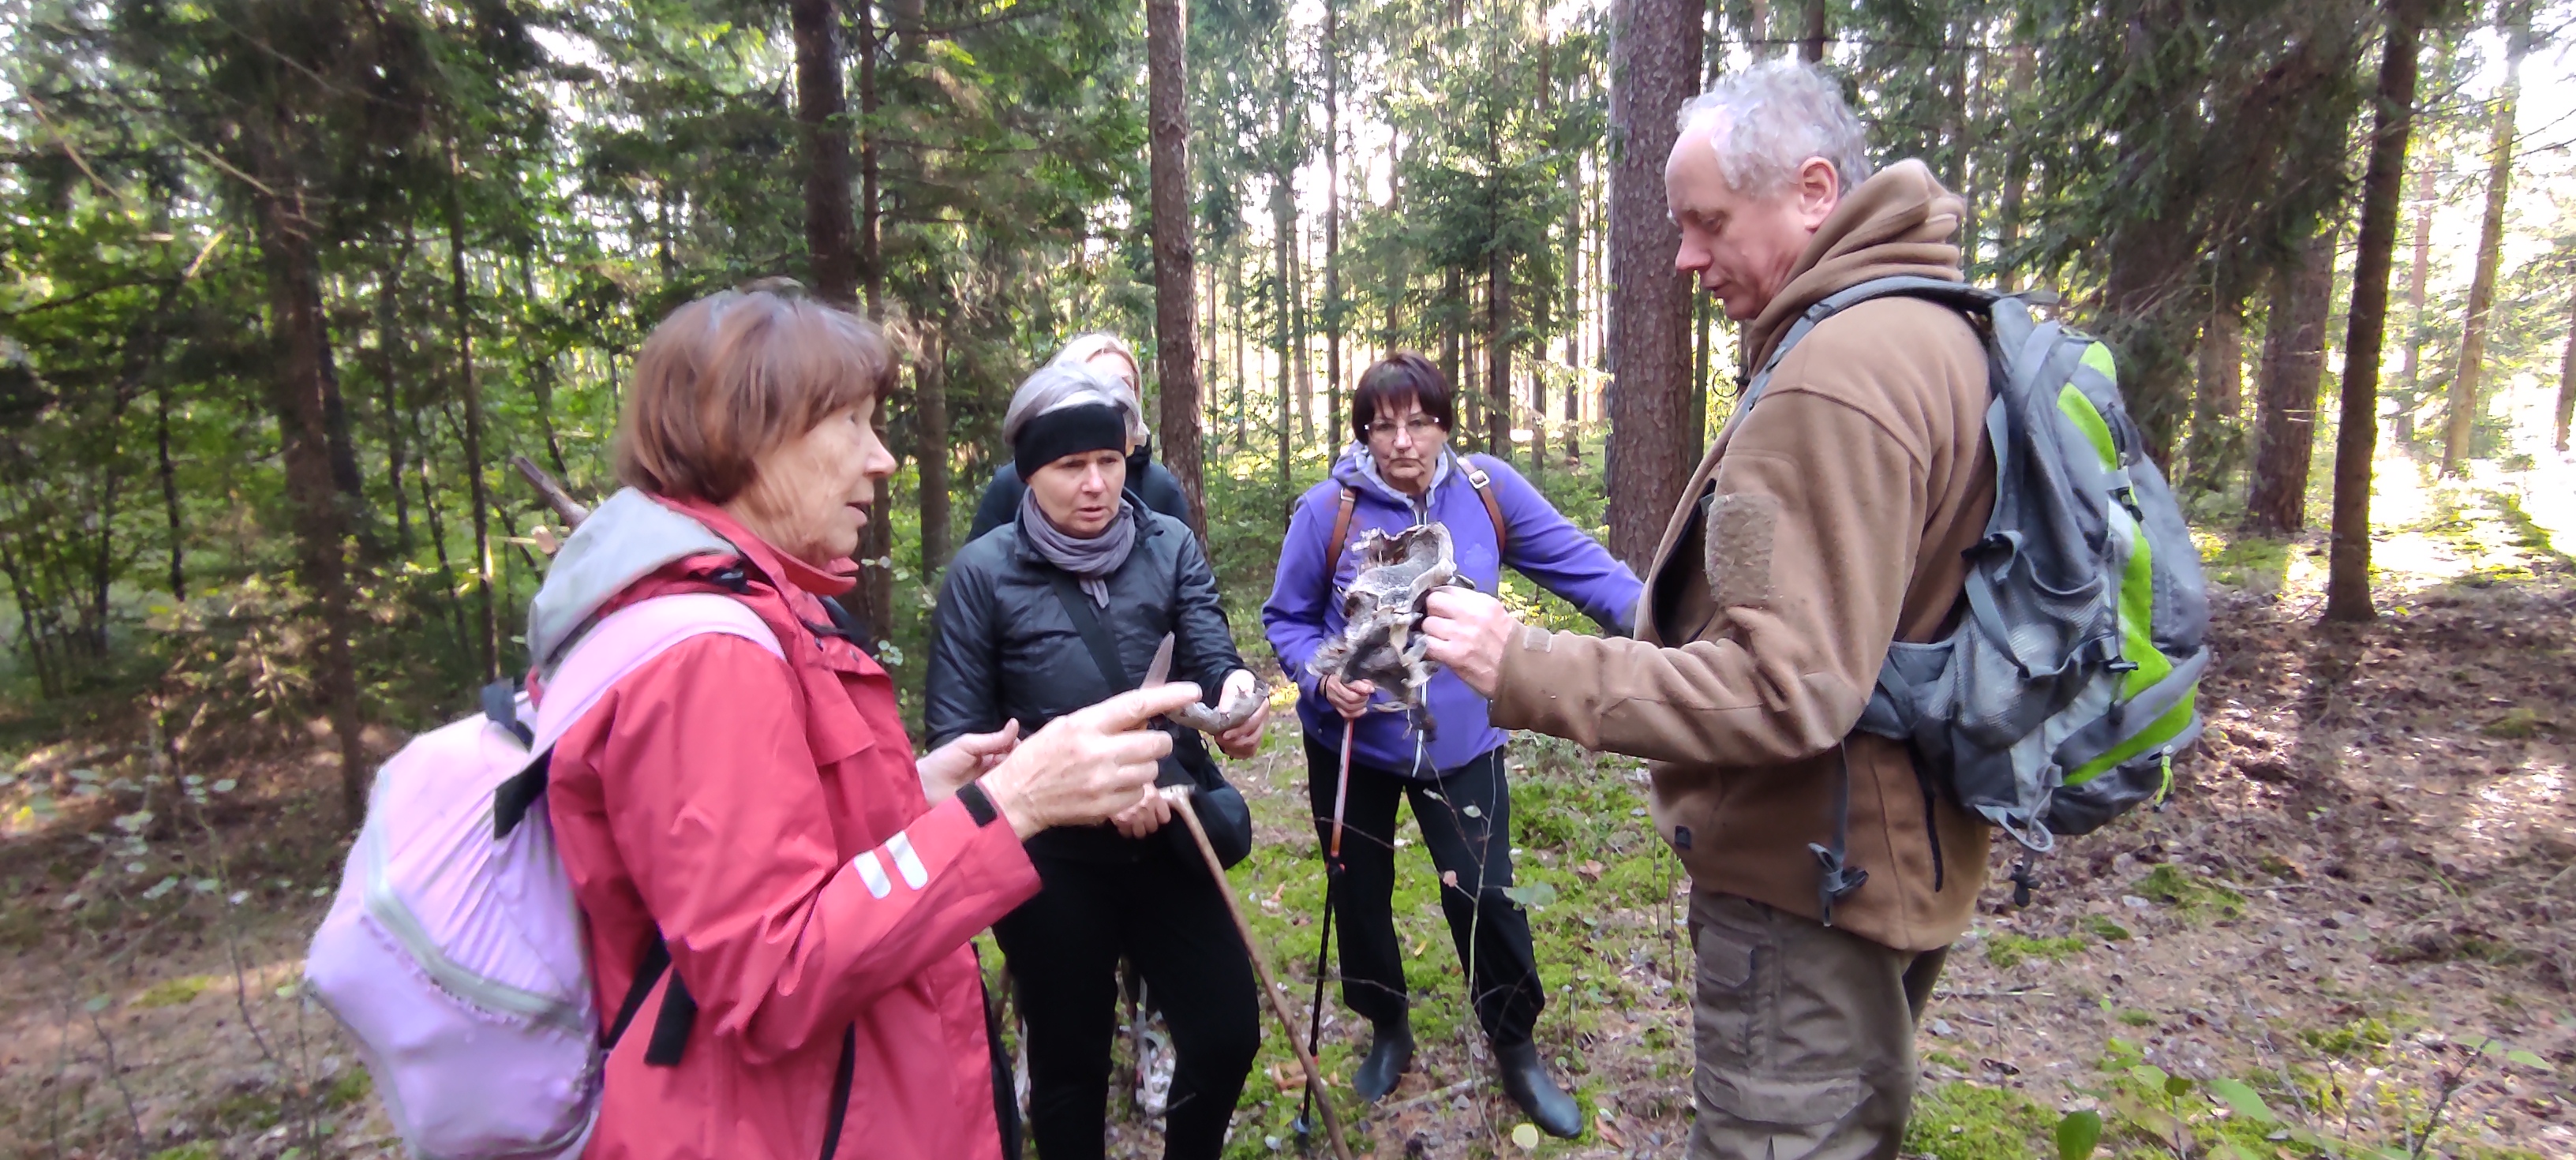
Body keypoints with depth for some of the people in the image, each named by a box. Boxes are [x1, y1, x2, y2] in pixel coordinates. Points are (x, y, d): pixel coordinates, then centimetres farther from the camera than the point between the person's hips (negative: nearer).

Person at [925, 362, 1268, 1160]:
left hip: (1164, 839, 3)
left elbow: (1211, 658, -13)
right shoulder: (984, 573, -10)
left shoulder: (1168, 547, -2)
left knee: (1227, 1035, 9)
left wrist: (1234, 689, -37)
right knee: (1071, 1061, 16)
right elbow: (956, 735, -10)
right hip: (1053, 860, -2)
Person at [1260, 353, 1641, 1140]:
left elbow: (1576, 562, -7)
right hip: (1352, 741, 1)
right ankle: (1387, 1030, 43)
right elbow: (1287, 619, -3)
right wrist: (1323, 676, -22)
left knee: (1485, 895, 1)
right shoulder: (1329, 510, -15)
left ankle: (1517, 1052, 30)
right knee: (1360, 894, 15)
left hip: (1461, 742, 0)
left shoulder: (1488, 490, -11)